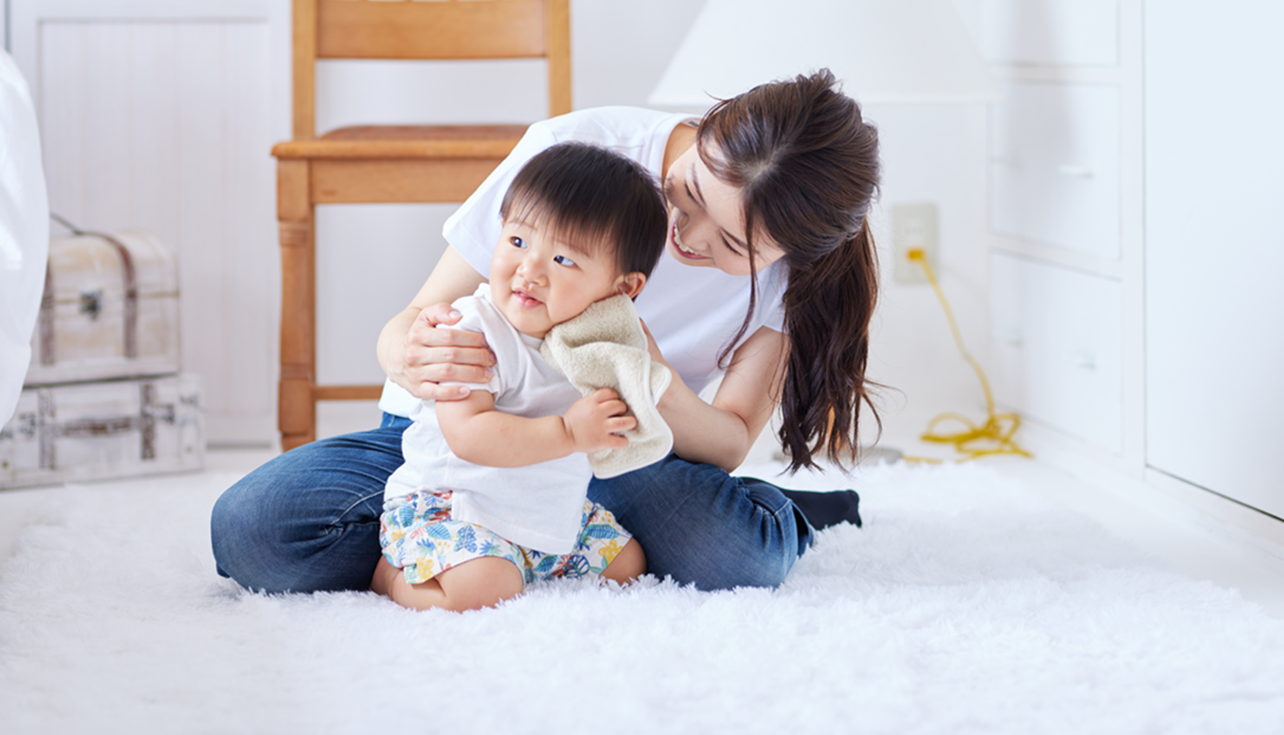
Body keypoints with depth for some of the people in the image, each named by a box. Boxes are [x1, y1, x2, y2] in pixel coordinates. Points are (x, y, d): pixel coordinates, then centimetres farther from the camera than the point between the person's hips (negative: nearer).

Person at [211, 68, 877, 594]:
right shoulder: (573, 148, -21)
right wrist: (410, 358, -42)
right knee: (250, 529, -28)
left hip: (614, 458, -1)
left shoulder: (788, 262, -14)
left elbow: (728, 446, -14)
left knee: (744, 552, -37)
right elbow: (411, 324, -16)